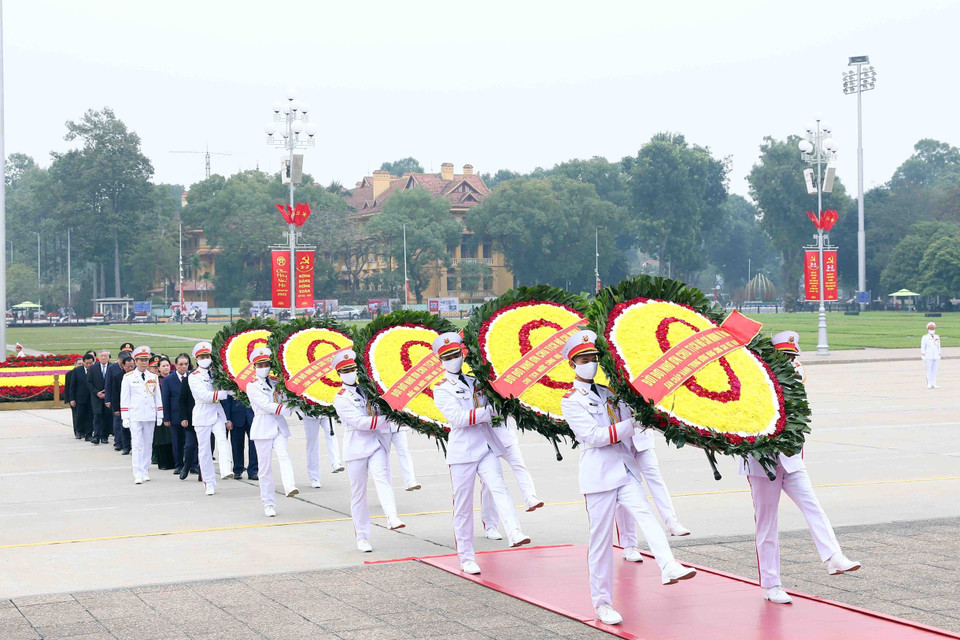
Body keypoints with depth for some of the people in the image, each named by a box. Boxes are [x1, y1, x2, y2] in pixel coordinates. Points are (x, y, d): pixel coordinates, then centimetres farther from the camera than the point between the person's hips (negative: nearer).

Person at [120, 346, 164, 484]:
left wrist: (160, 416, 9)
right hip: (135, 416, -3)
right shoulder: (128, 378, 1)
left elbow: (158, 397, 13)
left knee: (148, 445, 7)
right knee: (137, 445, -8)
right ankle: (138, 474, -11)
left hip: (150, 416, 3)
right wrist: (125, 417, -4)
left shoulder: (153, 377, 10)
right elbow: (124, 399, 1)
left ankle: (145, 472, 16)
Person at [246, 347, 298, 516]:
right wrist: (284, 410, -21)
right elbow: (266, 405, -12)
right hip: (263, 427, -3)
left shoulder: (276, 382, 14)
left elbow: (286, 400, 14)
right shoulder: (252, 386, 0)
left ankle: (290, 487, -41)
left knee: (284, 455, -22)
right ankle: (269, 504, 6)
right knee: (265, 466, 0)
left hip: (279, 426, 3)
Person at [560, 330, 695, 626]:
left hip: (626, 471, 4)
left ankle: (669, 567, -40)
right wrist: (633, 423, -15)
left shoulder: (609, 393, 17)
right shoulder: (571, 401, 0)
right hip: (599, 475, -4)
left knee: (645, 515, -21)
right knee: (601, 540, -1)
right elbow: (593, 435, -12)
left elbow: (632, 421, 29)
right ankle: (602, 603, 8)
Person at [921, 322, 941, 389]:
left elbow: (938, 348, 16)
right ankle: (929, 384, -1)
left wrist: (939, 357, 12)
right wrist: (923, 359, -9)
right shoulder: (925, 338, -3)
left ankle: (933, 384, 8)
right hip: (928, 358, -4)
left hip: (936, 357, 4)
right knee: (929, 371, -5)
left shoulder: (937, 337, 12)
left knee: (934, 371, 4)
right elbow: (922, 349, -4)